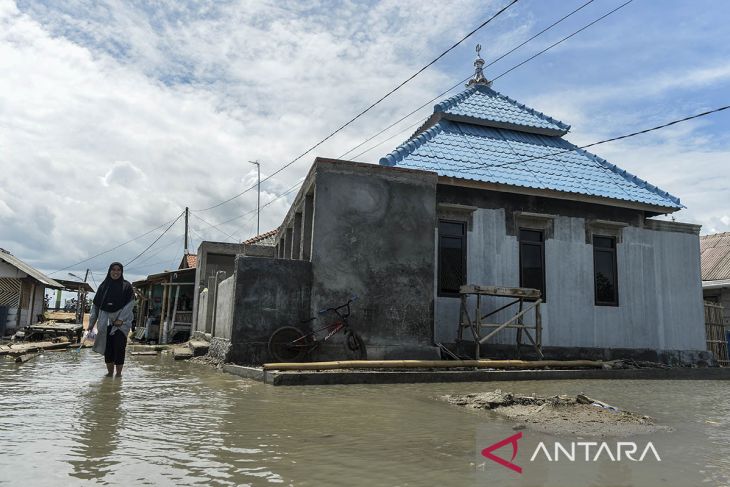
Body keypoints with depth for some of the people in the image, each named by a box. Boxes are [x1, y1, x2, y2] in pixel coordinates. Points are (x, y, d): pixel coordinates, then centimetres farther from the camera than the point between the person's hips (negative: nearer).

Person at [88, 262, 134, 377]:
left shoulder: (126, 286, 1)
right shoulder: (103, 286, 10)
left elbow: (130, 304, -7)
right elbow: (95, 305, 11)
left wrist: (121, 319, -17)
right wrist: (91, 322, 6)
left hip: (121, 323, -3)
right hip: (106, 322, 3)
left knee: (119, 347, -6)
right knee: (107, 348, 6)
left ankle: (118, 373, 2)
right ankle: (109, 372, 16)